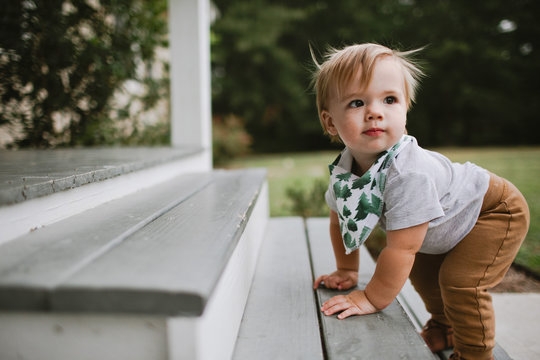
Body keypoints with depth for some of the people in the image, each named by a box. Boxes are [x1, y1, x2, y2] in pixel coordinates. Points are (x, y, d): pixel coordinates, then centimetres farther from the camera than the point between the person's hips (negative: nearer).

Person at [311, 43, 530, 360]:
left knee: (459, 280, -20)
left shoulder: (409, 173, -43)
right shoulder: (343, 169, -19)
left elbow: (401, 248, -37)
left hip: (496, 210, -7)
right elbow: (341, 221, 0)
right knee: (420, 270, 16)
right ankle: (446, 329, 43)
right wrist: (348, 271, 5)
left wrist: (373, 299, -26)